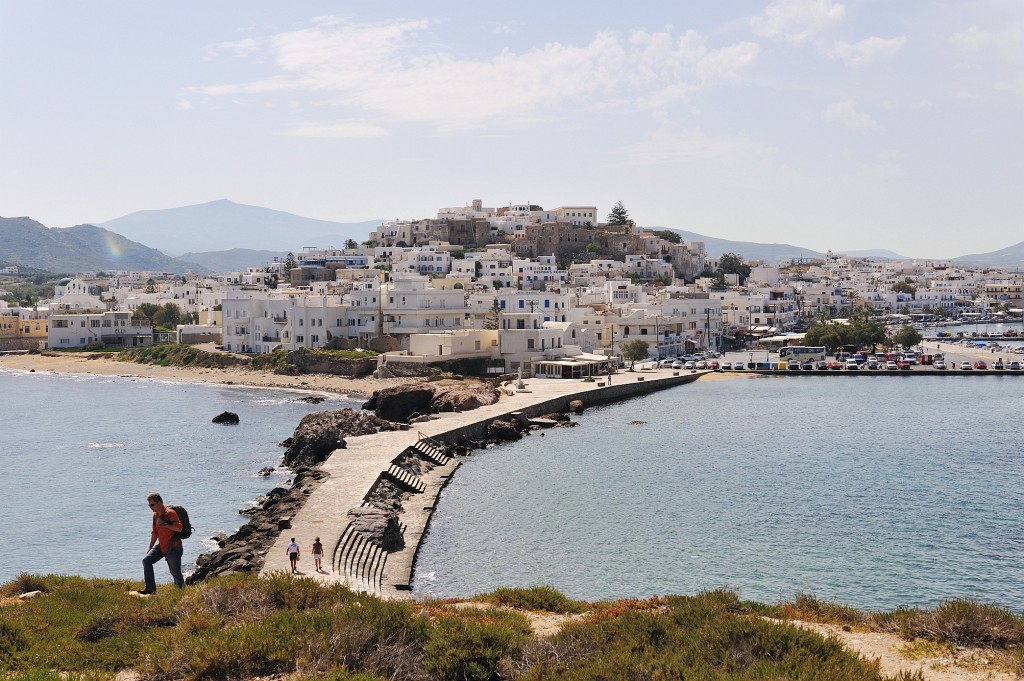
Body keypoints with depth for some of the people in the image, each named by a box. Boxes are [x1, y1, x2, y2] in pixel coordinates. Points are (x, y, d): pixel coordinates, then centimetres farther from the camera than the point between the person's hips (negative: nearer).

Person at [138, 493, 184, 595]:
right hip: (161, 546, 8)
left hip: (173, 548, -8)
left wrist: (163, 524, -24)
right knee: (146, 561, -2)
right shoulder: (155, 515, 9)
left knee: (176, 573, -2)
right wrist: (150, 549, 21)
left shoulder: (170, 513, -17)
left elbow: (179, 528, -26)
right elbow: (155, 533, 19)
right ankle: (150, 589, 1)